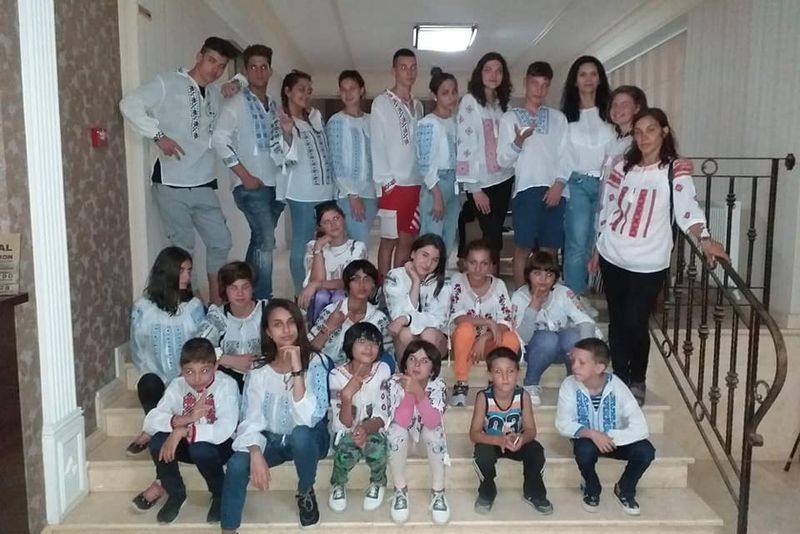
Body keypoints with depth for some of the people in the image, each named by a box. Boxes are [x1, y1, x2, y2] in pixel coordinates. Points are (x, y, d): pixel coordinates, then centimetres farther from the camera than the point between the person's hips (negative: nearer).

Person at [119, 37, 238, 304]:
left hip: (203, 185, 6)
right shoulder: (167, 83, -4)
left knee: (221, 241, 7)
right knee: (182, 247, 0)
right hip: (172, 184, -6)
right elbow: (129, 104, -12)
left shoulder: (215, 94, 16)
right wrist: (159, 136, -18)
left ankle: (216, 304, 22)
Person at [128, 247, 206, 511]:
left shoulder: (194, 306, 4)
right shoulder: (142, 307, 4)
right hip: (156, 382, 1)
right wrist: (153, 376, -3)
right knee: (148, 384, -33)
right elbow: (137, 351, 8)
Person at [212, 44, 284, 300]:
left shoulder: (274, 105, 15)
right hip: (251, 185, -6)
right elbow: (219, 139, -12)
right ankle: (263, 299, -6)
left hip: (275, 183, 6)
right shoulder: (235, 103, -2)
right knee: (266, 242, -14)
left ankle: (248, 293, 26)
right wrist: (244, 175, -14)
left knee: (260, 241, 13)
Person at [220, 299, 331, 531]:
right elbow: (251, 421, -13)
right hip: (272, 441, 2)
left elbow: (308, 419, -29)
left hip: (308, 440, -2)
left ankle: (305, 493, -5)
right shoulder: (259, 371, -8)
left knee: (300, 434, -36)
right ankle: (228, 529, -6)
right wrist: (256, 453, -32)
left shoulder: (315, 362, -17)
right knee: (236, 465, -27)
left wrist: (297, 371, -35)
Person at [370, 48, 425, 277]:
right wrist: (385, 181, -13)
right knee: (389, 240, -1)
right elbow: (377, 144, -7)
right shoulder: (382, 102, -3)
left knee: (407, 240, 9)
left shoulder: (418, 105, 15)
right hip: (393, 184, -6)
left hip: (415, 182, 6)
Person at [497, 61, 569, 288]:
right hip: (526, 188, -2)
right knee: (523, 247, -4)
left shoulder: (558, 118, 16)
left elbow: (566, 155, 11)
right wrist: (518, 142, -17)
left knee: (550, 249, 3)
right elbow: (503, 160, 3)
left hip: (554, 191, 2)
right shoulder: (510, 117, 10)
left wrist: (559, 184, -5)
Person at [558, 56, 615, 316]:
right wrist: (559, 182, -7)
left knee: (593, 242, 7)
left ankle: (580, 295, 18)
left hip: (604, 184, 3)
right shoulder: (567, 114, 4)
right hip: (578, 183, -3)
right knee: (577, 243, -7)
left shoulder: (609, 113, 10)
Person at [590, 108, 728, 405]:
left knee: (635, 324, -2)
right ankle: (619, 379, 27)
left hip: (648, 264, -3)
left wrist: (704, 239, -36)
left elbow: (687, 208, -18)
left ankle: (638, 381, 22)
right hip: (612, 258, 4)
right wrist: (596, 250, 14)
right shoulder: (622, 168, 6)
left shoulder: (676, 170, -6)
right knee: (617, 322, 11)